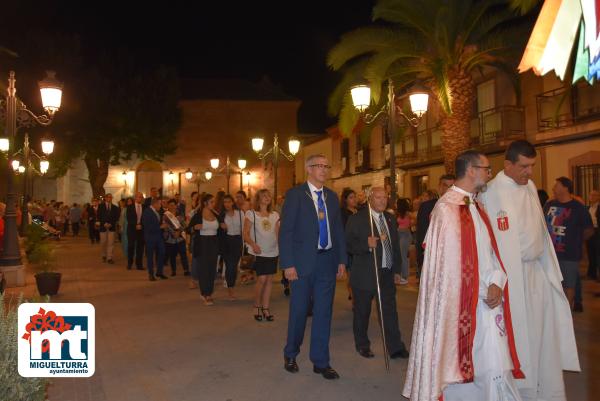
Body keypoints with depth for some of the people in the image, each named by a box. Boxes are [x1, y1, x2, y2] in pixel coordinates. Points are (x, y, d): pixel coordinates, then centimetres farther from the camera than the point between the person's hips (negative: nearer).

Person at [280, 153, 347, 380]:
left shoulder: (332, 197, 10)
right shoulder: (295, 194, -5)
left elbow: (338, 230, 13)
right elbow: (286, 231, -8)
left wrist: (342, 260, 7)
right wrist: (288, 264, -14)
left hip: (327, 261, 4)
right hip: (303, 261, -4)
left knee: (324, 312, 8)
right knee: (298, 310, 8)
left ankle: (320, 362, 20)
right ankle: (290, 355, 30)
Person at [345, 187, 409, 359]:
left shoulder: (390, 219, 12)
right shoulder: (357, 219, -8)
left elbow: (396, 246, 18)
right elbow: (349, 245, -14)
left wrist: (397, 270, 15)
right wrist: (366, 244, -31)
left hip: (387, 274, 5)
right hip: (365, 274, -5)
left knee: (390, 311, 5)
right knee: (362, 312, 8)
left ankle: (395, 348, 13)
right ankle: (362, 345, 25)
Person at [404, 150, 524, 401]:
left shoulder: (476, 206, 12)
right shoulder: (447, 208, -14)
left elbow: (491, 252, 10)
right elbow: (451, 265, -15)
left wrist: (496, 284, -7)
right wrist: (483, 291, -10)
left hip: (487, 301, 7)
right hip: (462, 303, -7)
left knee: (495, 369, 8)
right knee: (461, 367, 5)